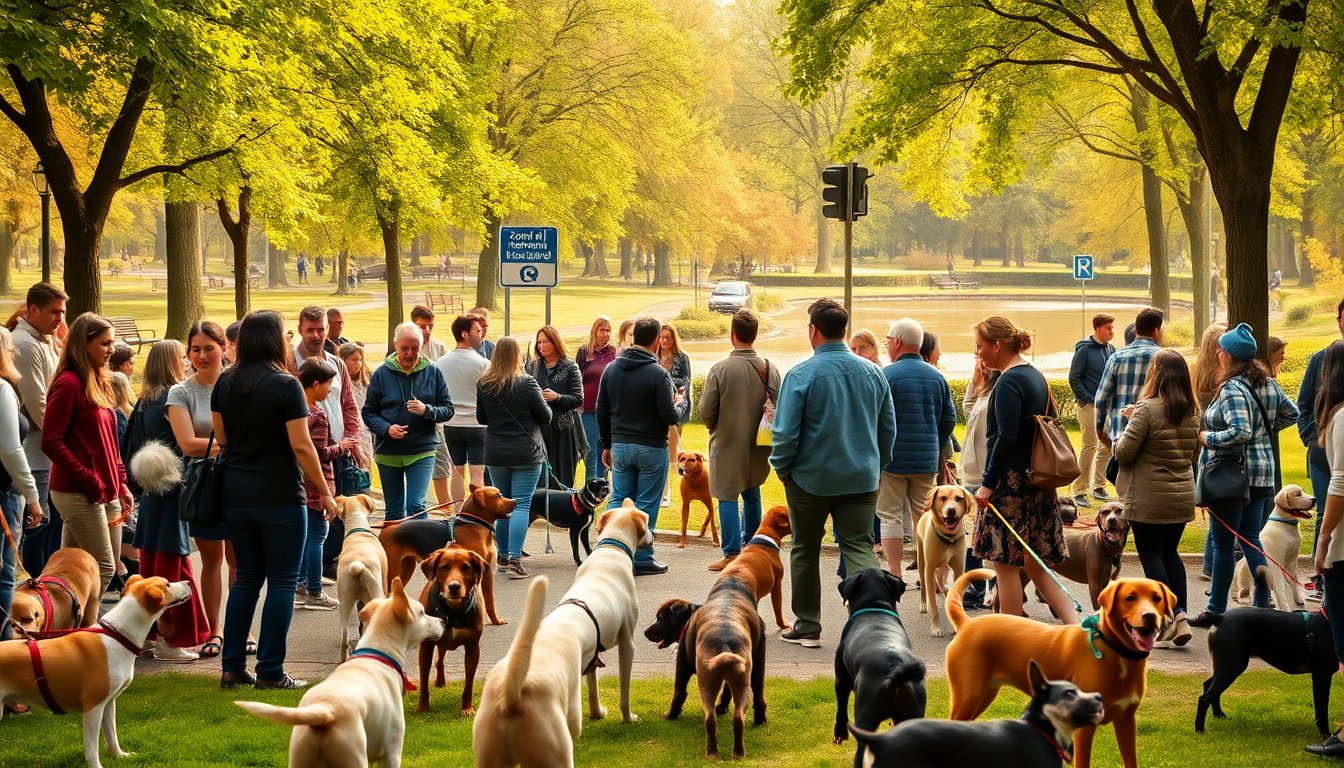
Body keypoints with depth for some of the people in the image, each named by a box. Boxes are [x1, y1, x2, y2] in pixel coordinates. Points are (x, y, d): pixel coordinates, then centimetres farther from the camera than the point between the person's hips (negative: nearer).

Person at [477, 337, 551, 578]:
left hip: (495, 454, 4)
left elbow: (481, 418, 11)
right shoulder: (526, 383, -12)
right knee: (521, 505, -4)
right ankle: (514, 559, -15)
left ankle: (503, 557, 21)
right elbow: (545, 417, -5)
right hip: (526, 454, -4)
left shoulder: (484, 385, 0)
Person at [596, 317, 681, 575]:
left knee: (620, 500, 11)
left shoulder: (611, 369, 3)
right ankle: (642, 559, 6)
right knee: (647, 505, 3)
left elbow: (602, 411, 7)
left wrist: (607, 445, 17)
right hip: (651, 447, -5)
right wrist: (678, 403, 6)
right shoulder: (658, 374, -15)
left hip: (620, 446, 5)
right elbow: (669, 416, -17)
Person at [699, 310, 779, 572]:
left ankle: (732, 554, 0)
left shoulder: (720, 369, -16)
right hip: (758, 447, 4)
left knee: (728, 497, 2)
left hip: (728, 444, -4)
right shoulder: (770, 369, -5)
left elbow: (706, 411, -12)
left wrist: (715, 428, 9)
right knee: (752, 494, 20)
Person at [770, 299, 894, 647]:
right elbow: (889, 427, 10)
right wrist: (876, 464, 21)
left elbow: (785, 432, -13)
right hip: (861, 479, 3)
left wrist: (782, 468, 2)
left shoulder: (801, 375, -14)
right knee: (860, 548, 3)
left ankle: (807, 627, 21)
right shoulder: (872, 373, 2)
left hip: (811, 479, -3)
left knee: (805, 552, 13)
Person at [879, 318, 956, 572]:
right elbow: (950, 418, 11)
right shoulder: (937, 376, 7)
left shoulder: (887, 375, -11)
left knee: (890, 517, 2)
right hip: (927, 461, 5)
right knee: (924, 516, 11)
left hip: (892, 459, -5)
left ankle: (894, 573, -1)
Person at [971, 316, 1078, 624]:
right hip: (1038, 480, 9)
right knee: (1034, 565, 12)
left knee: (1006, 564, -1)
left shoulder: (1009, 382, -14)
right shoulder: (1036, 376, 14)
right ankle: (1076, 625, 1)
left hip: (1011, 481, -9)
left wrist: (988, 483, -16)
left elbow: (1006, 437, -21)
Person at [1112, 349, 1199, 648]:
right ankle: (1181, 617, 9)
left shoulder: (1147, 409, -17)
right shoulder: (1192, 411, 5)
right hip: (1182, 497, 6)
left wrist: (1130, 426, 3)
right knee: (1170, 554, 17)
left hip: (1149, 499, -6)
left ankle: (1166, 625, -2)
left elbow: (1123, 452, -16)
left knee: (1151, 556, 2)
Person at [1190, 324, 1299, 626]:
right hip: (1263, 473, 8)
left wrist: (1208, 438, -14)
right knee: (1250, 540, 15)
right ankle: (1262, 604, 12)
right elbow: (1291, 413, 19)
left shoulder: (1232, 389, -18)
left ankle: (1215, 610, 8)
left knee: (1223, 544, 1)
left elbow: (1240, 432, -28)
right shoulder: (1268, 383, 8)